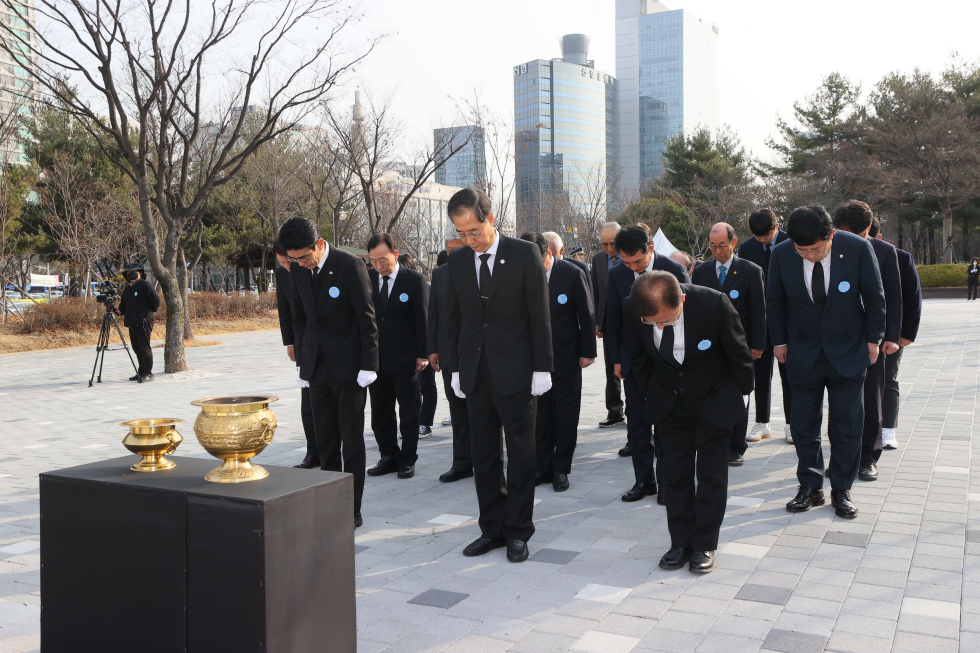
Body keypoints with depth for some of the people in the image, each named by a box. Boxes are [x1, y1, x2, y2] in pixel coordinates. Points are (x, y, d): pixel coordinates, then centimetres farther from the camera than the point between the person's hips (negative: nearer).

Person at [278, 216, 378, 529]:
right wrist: (302, 359, 9)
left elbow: (367, 318, -12)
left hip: (347, 364, -5)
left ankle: (353, 510, 12)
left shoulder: (350, 266, -14)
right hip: (317, 365, 5)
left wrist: (368, 365, -13)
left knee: (352, 441, 3)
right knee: (324, 442, 9)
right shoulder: (298, 269, 3)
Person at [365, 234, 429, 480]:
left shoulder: (415, 280, -5)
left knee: (409, 412, 6)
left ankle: (408, 459, 18)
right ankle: (389, 457, 23)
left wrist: (422, 355, -7)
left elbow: (422, 319, -4)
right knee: (380, 413, 10)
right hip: (376, 358, 4)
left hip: (405, 358, -3)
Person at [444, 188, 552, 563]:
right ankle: (492, 528, 21)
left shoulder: (524, 254, -6)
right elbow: (453, 318, 12)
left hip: (515, 371, -4)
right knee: (484, 455, 10)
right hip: (475, 374, 4)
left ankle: (517, 531, 15)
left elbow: (539, 315, -6)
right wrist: (455, 367, 9)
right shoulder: (457, 261, 7)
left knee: (520, 453, 5)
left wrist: (542, 368, -8)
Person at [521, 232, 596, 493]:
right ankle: (544, 467, 18)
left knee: (566, 415, 6)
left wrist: (587, 351, -5)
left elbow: (587, 315, -6)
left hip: (565, 356, -2)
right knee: (540, 415, 8)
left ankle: (561, 469, 17)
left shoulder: (572, 274, -13)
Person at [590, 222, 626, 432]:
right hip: (608, 324, 5)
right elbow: (595, 292, 11)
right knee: (611, 370, 12)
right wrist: (596, 322, 6)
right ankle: (615, 413, 22)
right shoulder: (598, 259, 6)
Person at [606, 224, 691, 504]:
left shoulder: (674, 271, -11)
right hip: (633, 361, 3)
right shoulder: (616, 275, -1)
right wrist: (617, 359, 6)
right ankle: (643, 480, 20)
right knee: (636, 423, 8)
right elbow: (613, 320, 8)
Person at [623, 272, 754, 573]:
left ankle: (705, 545, 18)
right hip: (669, 401, 3)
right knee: (675, 473, 7)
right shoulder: (631, 309, -22)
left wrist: (742, 393, 0)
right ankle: (681, 543, 20)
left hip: (714, 400, -2)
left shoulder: (715, 303, -30)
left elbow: (739, 353, -11)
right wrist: (652, 395, 8)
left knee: (711, 474, 5)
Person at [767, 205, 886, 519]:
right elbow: (774, 302, 3)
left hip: (848, 350, -1)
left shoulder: (858, 248, -18)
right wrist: (779, 341, 6)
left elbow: (875, 297, -4)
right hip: (803, 353, 1)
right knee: (803, 424, 6)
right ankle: (810, 487, 20)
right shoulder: (781, 254, -14)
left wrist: (873, 339, 0)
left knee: (847, 424, 6)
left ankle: (841, 490, 20)